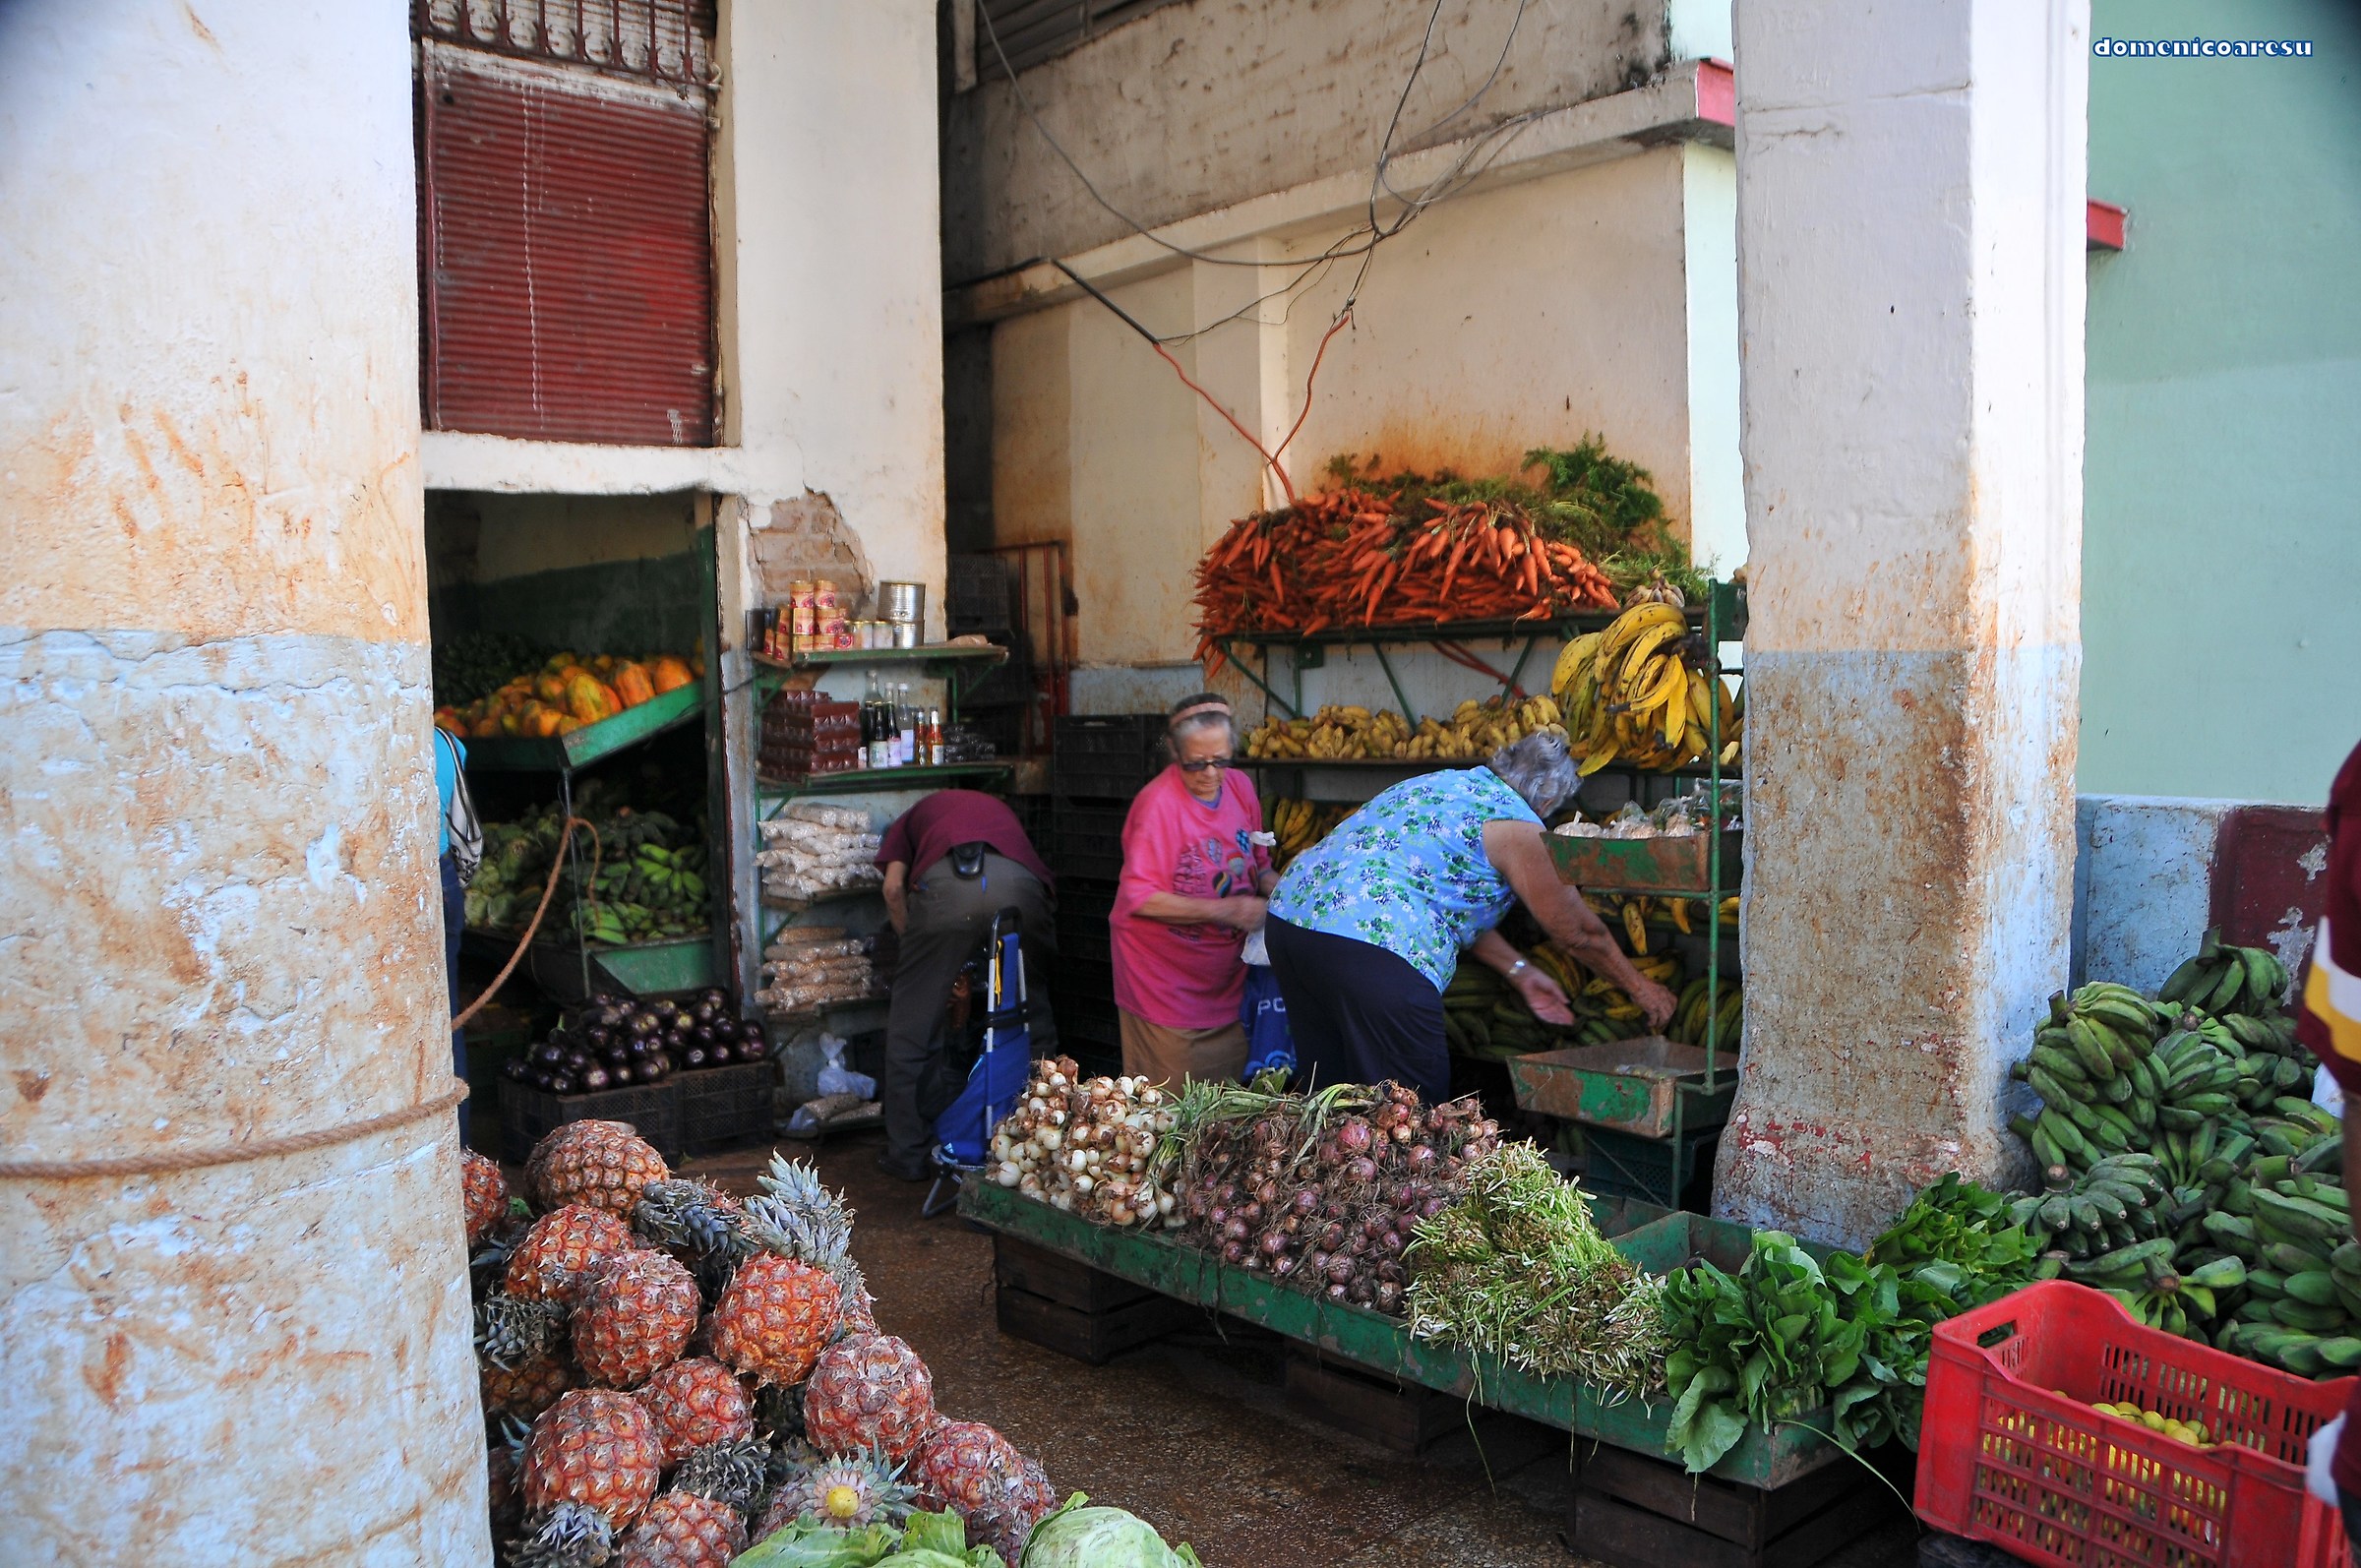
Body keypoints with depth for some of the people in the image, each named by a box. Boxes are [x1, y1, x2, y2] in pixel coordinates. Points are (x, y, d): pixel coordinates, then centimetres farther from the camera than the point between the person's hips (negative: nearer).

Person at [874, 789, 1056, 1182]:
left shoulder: (914, 816, 37)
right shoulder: (999, 810, 43)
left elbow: (893, 886, 17)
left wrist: (917, 947, 28)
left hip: (946, 881, -2)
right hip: (1019, 881, 3)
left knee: (912, 1026, 12)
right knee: (1033, 1015, 20)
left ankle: (907, 1153, 19)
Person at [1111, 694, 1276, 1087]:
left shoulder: (1240, 786, 1)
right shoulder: (1158, 804, -19)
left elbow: (1257, 863, 14)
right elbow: (1139, 898, -22)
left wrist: (1277, 887, -8)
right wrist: (1224, 911, -25)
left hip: (1226, 973, 6)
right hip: (1166, 977, -6)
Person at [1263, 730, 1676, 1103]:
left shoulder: (1446, 782, 24)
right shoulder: (1517, 826, -1)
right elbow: (1578, 931, 10)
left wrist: (1519, 971, 33)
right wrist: (1640, 988, 24)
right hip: (1371, 945, -9)